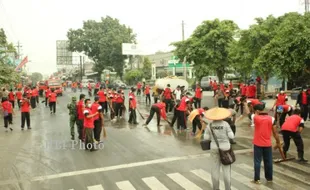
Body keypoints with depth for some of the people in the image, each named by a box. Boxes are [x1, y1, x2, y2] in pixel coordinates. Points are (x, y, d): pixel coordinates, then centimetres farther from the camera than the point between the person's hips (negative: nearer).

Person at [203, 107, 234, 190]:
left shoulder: (210, 125, -7)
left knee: (215, 169, 11)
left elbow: (206, 137, -4)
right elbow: (231, 136, -10)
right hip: (225, 148, -1)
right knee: (226, 169, 9)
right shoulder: (225, 124, -11)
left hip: (214, 148, 1)